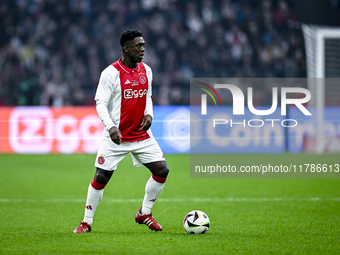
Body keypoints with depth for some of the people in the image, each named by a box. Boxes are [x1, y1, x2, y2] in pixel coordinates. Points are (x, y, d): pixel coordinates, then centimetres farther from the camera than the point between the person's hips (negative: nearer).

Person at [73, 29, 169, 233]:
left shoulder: (146, 70, 6)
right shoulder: (111, 73, -13)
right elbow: (100, 103, -12)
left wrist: (149, 114, -2)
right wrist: (111, 127, -27)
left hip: (142, 135, 5)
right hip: (116, 137, -5)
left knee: (162, 170, -3)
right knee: (101, 177, -6)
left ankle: (144, 214, 14)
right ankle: (87, 222, 9)